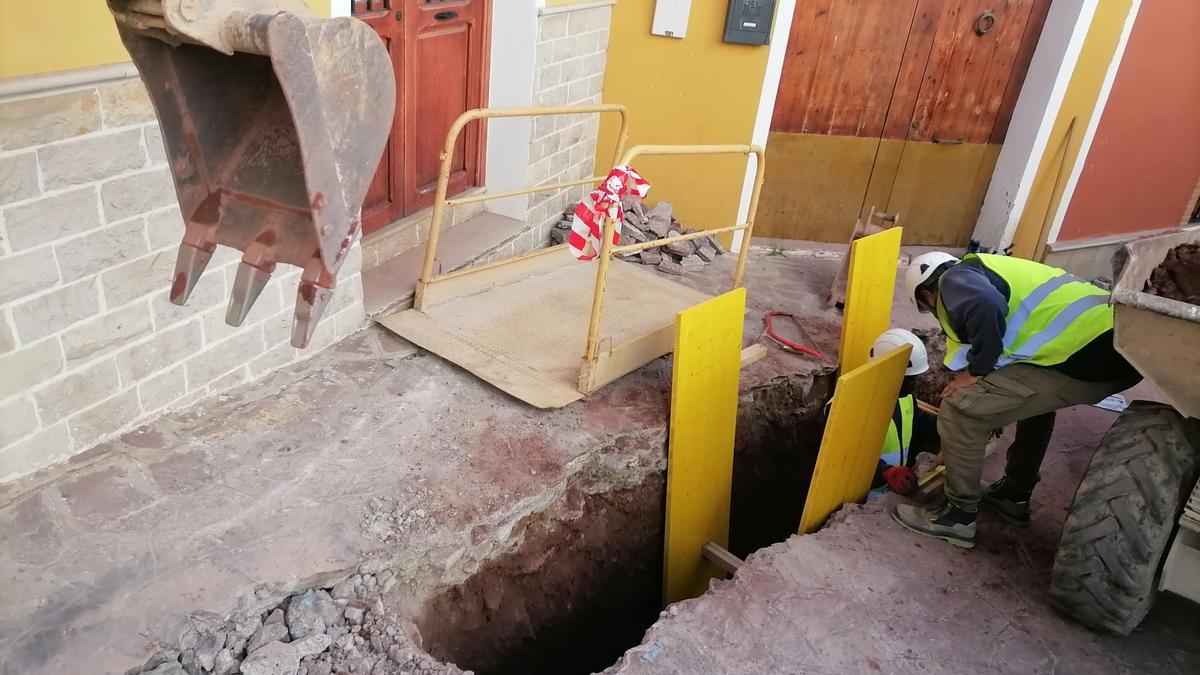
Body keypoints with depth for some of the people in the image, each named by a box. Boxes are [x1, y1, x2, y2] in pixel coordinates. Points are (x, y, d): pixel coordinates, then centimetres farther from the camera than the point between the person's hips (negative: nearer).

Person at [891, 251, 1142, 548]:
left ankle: (959, 516, 9)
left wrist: (976, 371, -7)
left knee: (961, 408, -4)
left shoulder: (954, 279, 3)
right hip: (1121, 346, 10)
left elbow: (987, 309, -21)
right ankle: (1014, 496, 43)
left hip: (1083, 355, -10)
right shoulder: (986, 268, 32)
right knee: (1033, 396, 36)